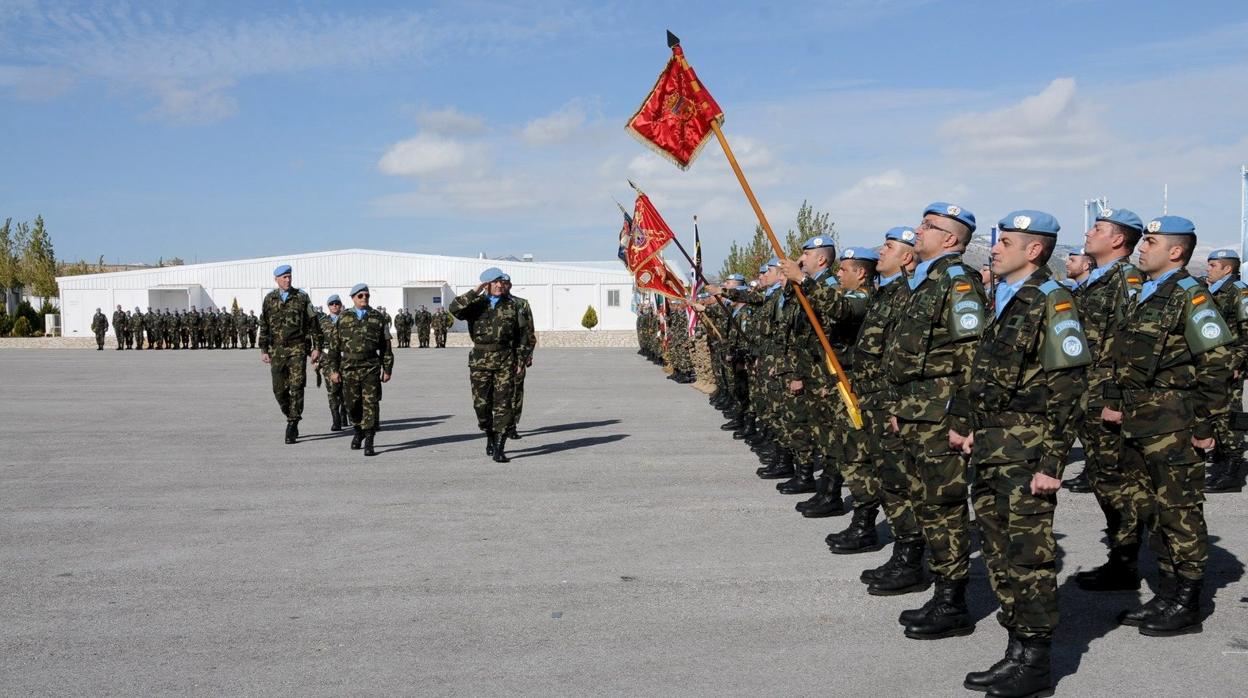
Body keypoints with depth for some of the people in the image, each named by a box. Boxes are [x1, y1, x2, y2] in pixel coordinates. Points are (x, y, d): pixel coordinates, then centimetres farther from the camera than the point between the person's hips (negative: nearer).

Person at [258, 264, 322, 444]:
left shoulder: (302, 297, 2)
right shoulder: (269, 300, 8)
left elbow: (313, 324, 3)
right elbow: (264, 327, 11)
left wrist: (317, 347, -2)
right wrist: (263, 350, 6)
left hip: (298, 349, -3)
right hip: (277, 350, 3)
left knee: (296, 387, -9)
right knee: (279, 389, 5)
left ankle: (292, 425, -6)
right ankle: (292, 418, 24)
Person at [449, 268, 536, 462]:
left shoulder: (511, 306, 7)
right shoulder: (476, 304, 3)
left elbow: (521, 335, 11)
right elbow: (455, 309, -18)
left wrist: (522, 360, 7)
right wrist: (475, 292, -17)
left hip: (505, 361, 0)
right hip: (480, 360, 0)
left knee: (503, 404, -6)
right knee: (481, 404, 5)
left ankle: (499, 449, -4)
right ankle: (490, 437, 30)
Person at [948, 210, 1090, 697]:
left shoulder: (1050, 303, -11)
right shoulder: (1002, 300, 15)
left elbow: (1066, 389, -15)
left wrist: (1051, 462, -18)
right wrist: (964, 424, 15)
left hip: (1026, 450, -9)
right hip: (990, 450, 9)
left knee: (1028, 555, -2)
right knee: (998, 552, 13)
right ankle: (1017, 652, 24)